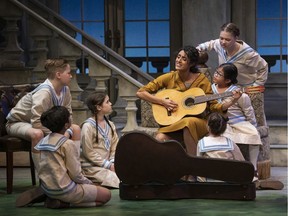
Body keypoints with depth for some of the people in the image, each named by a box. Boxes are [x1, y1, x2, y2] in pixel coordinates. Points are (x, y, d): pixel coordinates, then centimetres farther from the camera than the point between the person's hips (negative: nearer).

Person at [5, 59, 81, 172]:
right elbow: (37, 123, -36)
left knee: (76, 129, 1)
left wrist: (68, 133, -21)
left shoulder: (65, 90, -7)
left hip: (44, 124, 9)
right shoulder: (44, 92, -33)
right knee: (37, 134, -42)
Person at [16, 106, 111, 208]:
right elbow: (76, 174, -13)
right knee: (106, 194, 2)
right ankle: (63, 203, -10)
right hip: (63, 190, -9)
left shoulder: (43, 141, 7)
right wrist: (89, 183, 6)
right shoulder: (68, 144, -16)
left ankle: (53, 199, 7)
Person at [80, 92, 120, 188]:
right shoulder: (88, 126, -10)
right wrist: (108, 165, -13)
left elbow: (115, 148, 12)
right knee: (116, 180, -26)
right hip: (91, 166, -7)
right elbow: (89, 153, -12)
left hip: (108, 164, 7)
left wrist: (113, 162, -7)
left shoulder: (110, 125, 13)